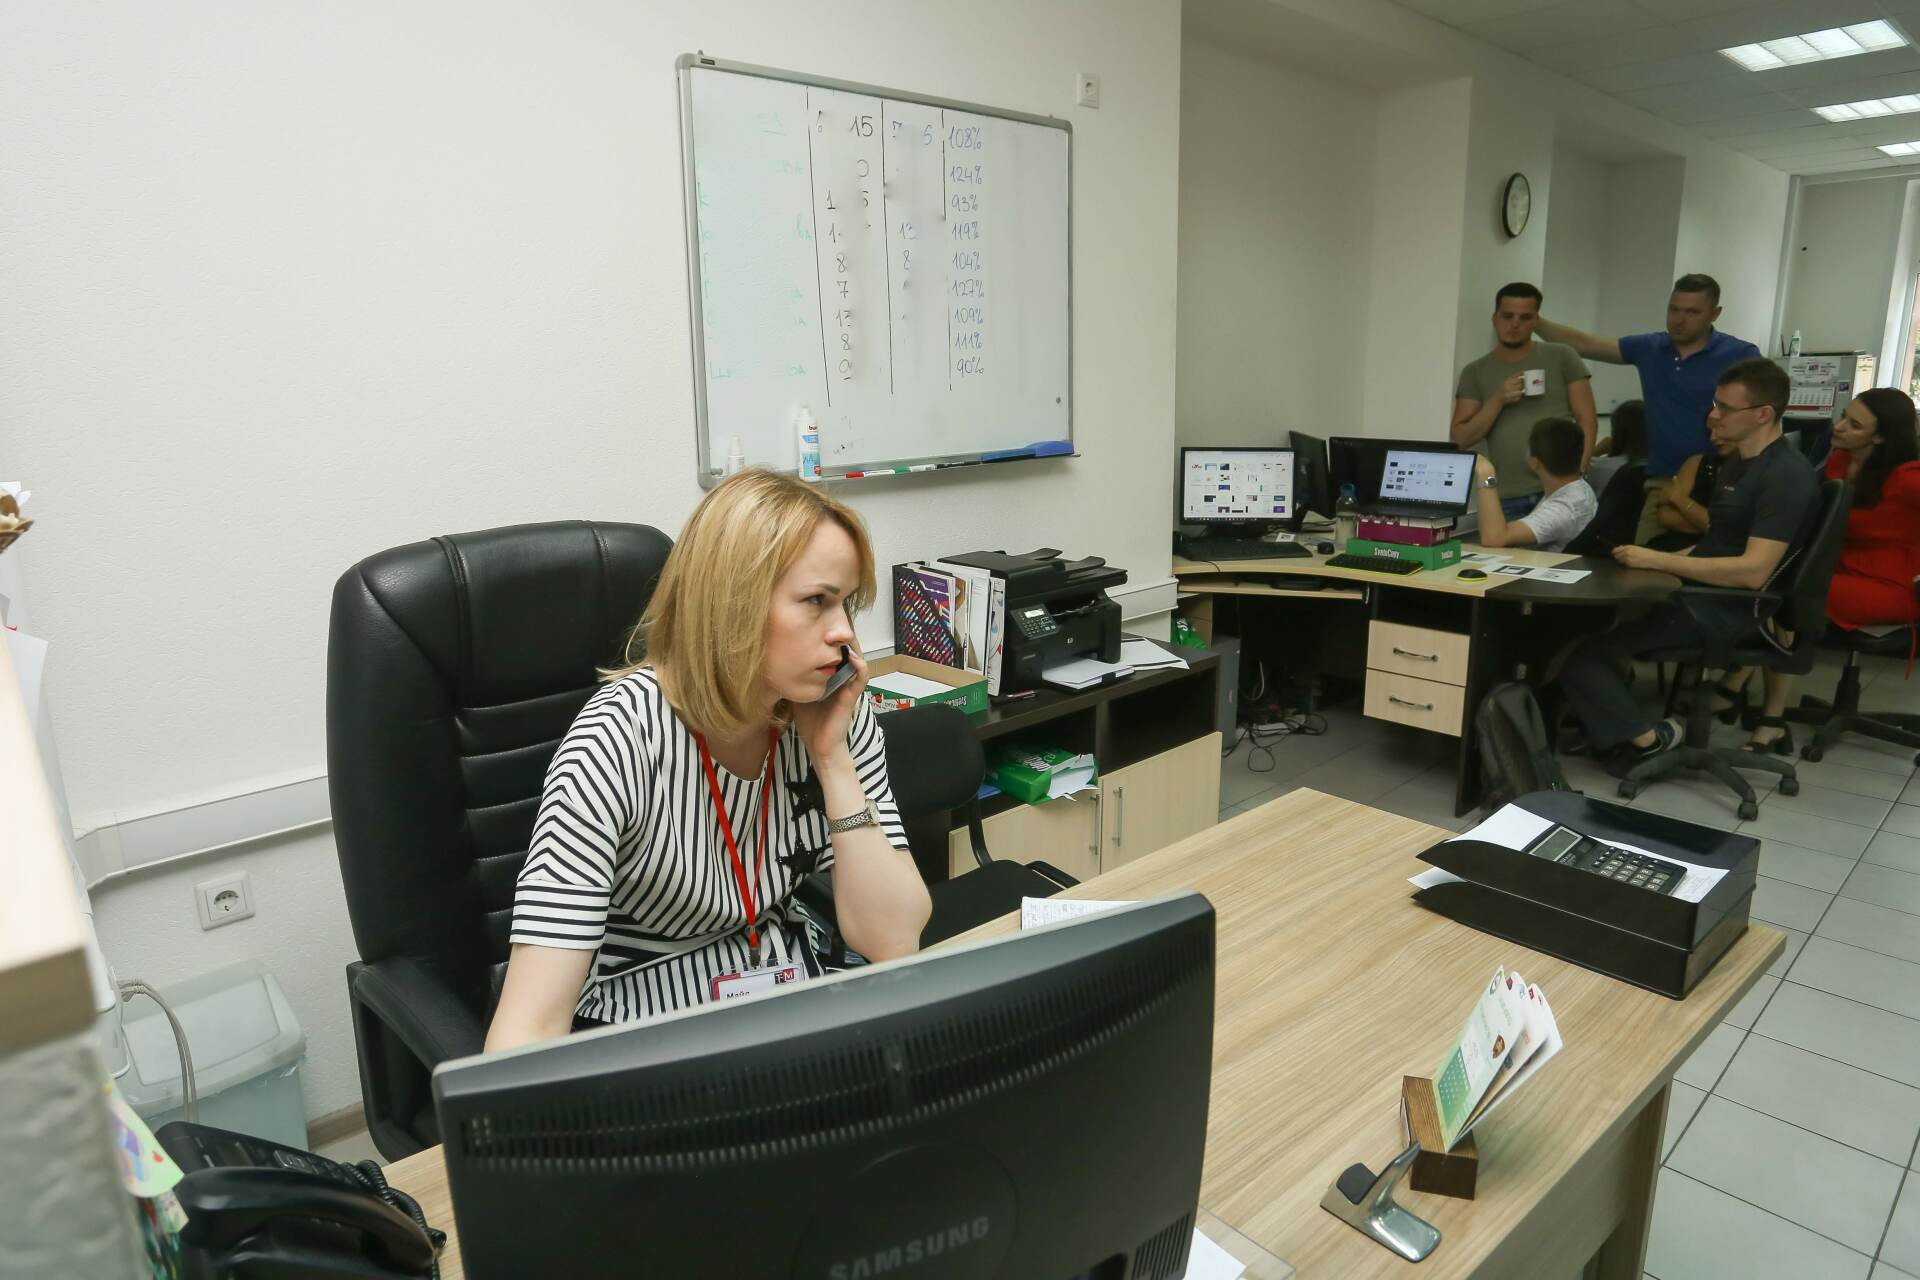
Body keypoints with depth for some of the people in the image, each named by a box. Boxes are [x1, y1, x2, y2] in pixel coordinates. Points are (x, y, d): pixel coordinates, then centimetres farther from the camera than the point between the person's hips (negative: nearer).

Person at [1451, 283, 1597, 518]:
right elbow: (1459, 439, 2)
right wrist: (1498, 401, -11)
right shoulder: (1475, 373, 9)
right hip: (1506, 500, 0)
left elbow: (1586, 420, 3)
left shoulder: (1562, 358, 8)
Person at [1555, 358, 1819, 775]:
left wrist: (1658, 561, -22)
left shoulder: (1785, 476, -16)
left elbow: (1752, 572, -25)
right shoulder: (1738, 465, 15)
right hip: (1700, 592, 10)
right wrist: (1659, 560, 6)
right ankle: (1606, 725, -2)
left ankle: (1646, 738, -6)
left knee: (1575, 644, -18)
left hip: (1729, 609, -10)